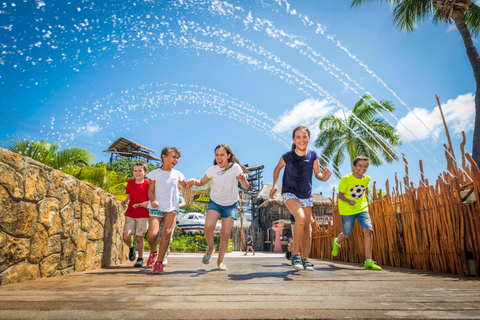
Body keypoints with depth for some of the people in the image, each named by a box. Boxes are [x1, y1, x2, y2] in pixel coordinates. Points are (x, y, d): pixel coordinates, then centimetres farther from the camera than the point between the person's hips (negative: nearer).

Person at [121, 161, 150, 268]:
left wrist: (140, 204, -20)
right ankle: (131, 248, 26)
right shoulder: (130, 182, 6)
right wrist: (125, 201, 0)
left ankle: (140, 258, 20)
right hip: (130, 214, 3)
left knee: (139, 237, 0)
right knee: (126, 236, -8)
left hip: (143, 215, -3)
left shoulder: (147, 184, -7)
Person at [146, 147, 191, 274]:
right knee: (152, 235, -15)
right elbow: (151, 191, 4)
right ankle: (153, 252, 20)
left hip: (171, 208, 2)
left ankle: (159, 262, -3)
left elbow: (186, 186, 20)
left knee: (166, 233, -18)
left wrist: (191, 182, -3)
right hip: (156, 208, -1)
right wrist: (152, 201, -16)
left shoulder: (177, 174, 8)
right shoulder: (155, 173, 2)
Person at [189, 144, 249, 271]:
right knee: (208, 226, -23)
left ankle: (220, 261, 19)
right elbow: (201, 182, 6)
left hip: (230, 205, -1)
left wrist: (243, 179, -40)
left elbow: (246, 187, -18)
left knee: (225, 234, -4)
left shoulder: (235, 168, -14)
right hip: (215, 202, 1)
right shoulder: (213, 169, -8)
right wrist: (194, 181, -17)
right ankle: (210, 248, 8)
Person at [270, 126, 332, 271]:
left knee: (307, 228, 8)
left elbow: (317, 174, 0)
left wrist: (324, 177, -23)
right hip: (289, 193, -4)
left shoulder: (313, 156, -8)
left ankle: (305, 259, 25)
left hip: (306, 195, 4)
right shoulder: (287, 156, -13)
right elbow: (277, 168, 4)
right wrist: (274, 185, -5)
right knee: (300, 218, -28)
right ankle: (295, 254, -11)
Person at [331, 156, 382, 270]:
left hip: (362, 208, 4)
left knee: (368, 230, -17)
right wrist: (348, 201, -29)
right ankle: (337, 242, 45)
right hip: (347, 210, -3)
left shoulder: (367, 179, -1)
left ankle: (368, 261, -11)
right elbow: (340, 195, -12)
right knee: (347, 234, 8)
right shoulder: (346, 179, -17)